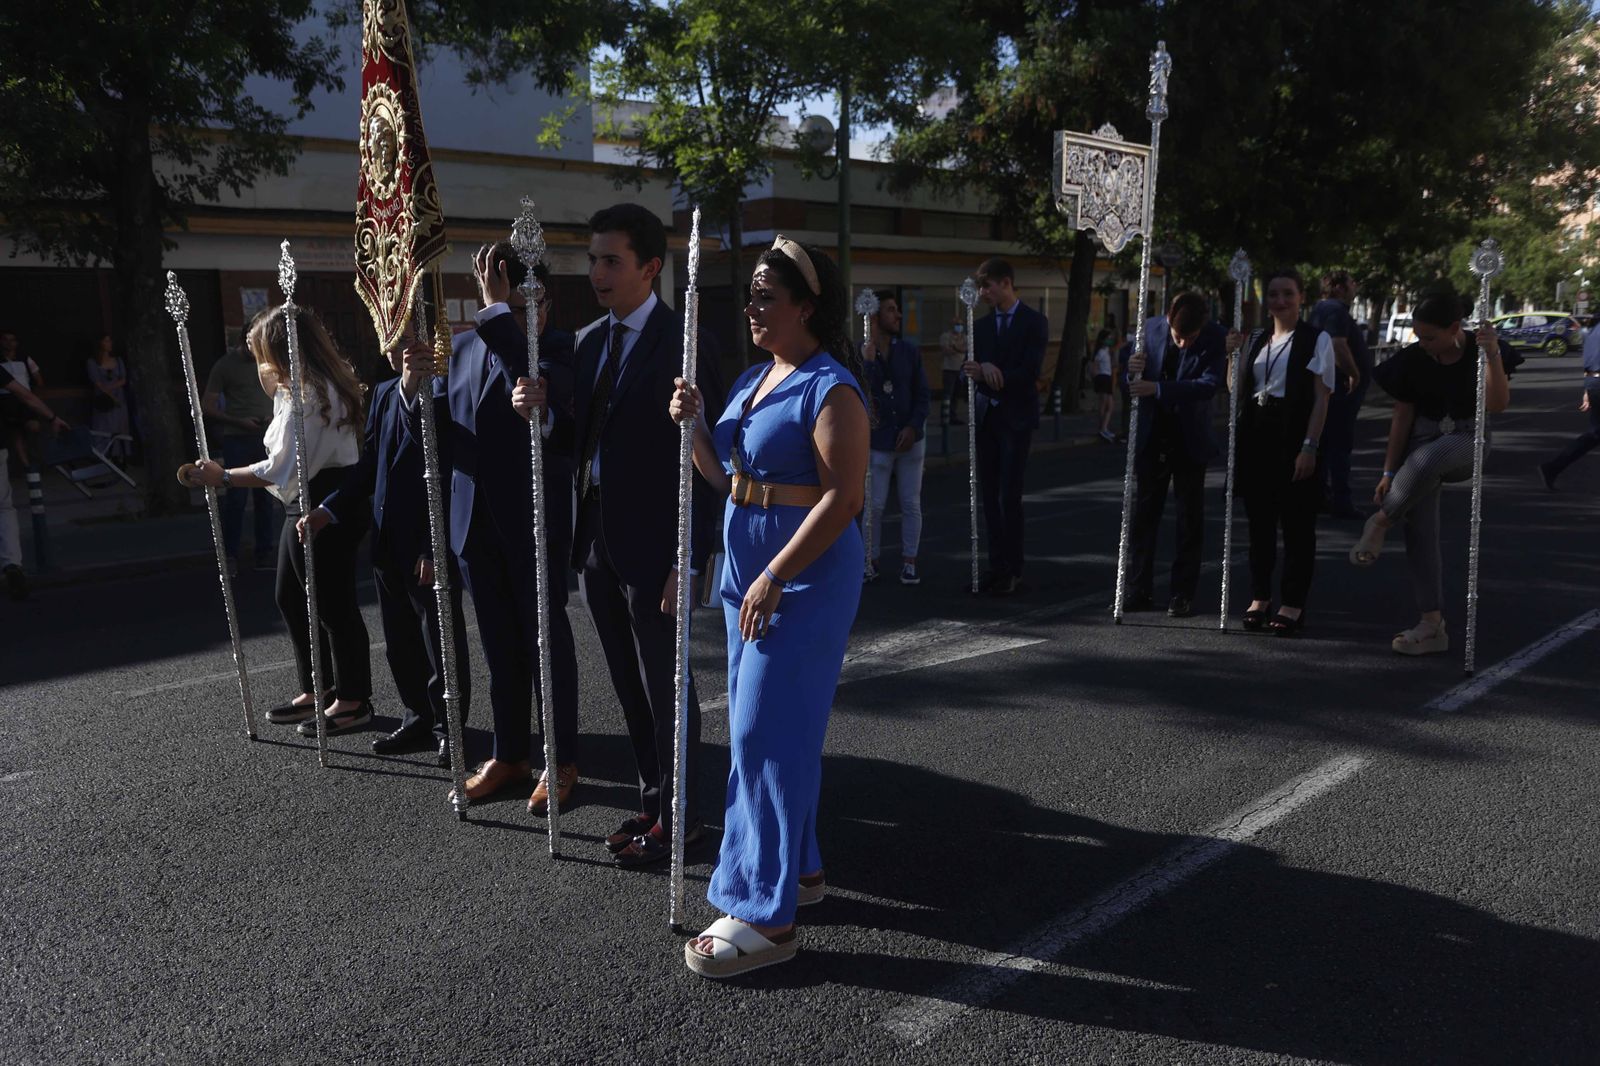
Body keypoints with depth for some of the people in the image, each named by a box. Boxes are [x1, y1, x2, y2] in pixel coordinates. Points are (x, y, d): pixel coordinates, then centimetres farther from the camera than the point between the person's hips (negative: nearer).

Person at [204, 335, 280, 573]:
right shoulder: (225, 366, -3)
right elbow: (207, 407, -4)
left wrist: (275, 417, -3)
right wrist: (239, 422, -16)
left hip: (267, 438, 3)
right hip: (238, 440, -3)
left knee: (266, 498, 6)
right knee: (236, 498, -4)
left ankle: (266, 553, 14)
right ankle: (230, 556, 5)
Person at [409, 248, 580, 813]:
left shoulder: (556, 345, -7)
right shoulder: (461, 346, 11)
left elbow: (539, 391, -30)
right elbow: (434, 434, 8)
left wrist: (499, 311, -27)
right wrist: (413, 388, -11)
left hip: (534, 518, -6)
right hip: (475, 518, 6)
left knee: (546, 640, 6)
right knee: (499, 645, 15)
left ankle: (561, 761, 19)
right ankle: (509, 755, 29)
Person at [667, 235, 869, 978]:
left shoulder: (830, 388, -14)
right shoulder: (752, 381, 13)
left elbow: (842, 495, -21)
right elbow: (722, 477, 17)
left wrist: (775, 577, -24)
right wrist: (695, 425, -1)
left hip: (805, 574, -9)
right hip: (748, 572, 9)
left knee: (766, 733, -7)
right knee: (767, 728, 15)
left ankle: (765, 914, 2)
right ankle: (797, 867, 30)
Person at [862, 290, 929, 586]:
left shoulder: (909, 351, 3)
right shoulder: (859, 354, -5)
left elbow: (922, 394, 4)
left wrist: (913, 427, -8)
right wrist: (868, 360, -23)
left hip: (909, 438, 3)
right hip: (877, 440, -2)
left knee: (911, 504, 5)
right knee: (874, 504, 2)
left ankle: (909, 562, 14)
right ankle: (870, 559, 17)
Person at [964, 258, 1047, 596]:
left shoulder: (1034, 322, -3)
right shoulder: (982, 324, 13)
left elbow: (1029, 372, -13)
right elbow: (969, 369, 5)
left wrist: (987, 376, -16)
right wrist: (982, 368, -17)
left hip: (1016, 418, -5)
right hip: (986, 416, 5)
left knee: (1009, 496, -7)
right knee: (990, 495, 5)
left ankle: (1013, 571, 1)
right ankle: (997, 567, 12)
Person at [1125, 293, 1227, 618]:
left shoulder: (1215, 338, -13)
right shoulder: (1151, 328, -4)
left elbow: (1209, 384, -24)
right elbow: (1134, 384, 4)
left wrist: (1158, 389, -32)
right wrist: (1133, 373, -20)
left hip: (1189, 441, -3)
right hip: (1152, 440, 3)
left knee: (1190, 519, 4)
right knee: (1144, 515, 8)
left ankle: (1183, 595, 13)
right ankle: (1140, 590, 17)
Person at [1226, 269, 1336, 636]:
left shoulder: (1316, 340, -2)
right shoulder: (1257, 340, 15)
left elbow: (1320, 398, -7)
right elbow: (1236, 391, 18)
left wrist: (1309, 447, -16)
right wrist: (1234, 355, 2)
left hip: (1293, 437, -5)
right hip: (1255, 436, 5)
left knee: (1296, 523, 1)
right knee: (1259, 520, 10)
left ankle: (1293, 604, 9)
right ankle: (1260, 596, 20)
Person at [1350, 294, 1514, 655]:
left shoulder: (1477, 352, -10)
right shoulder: (1412, 359, -6)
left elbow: (1497, 404, -22)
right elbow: (1402, 417, -1)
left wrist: (1493, 356, -34)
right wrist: (1389, 472, -1)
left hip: (1465, 442, -2)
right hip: (1422, 441, 3)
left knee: (1426, 457, -40)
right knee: (1420, 530, -6)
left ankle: (1380, 523, -16)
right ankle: (1433, 626, 0)